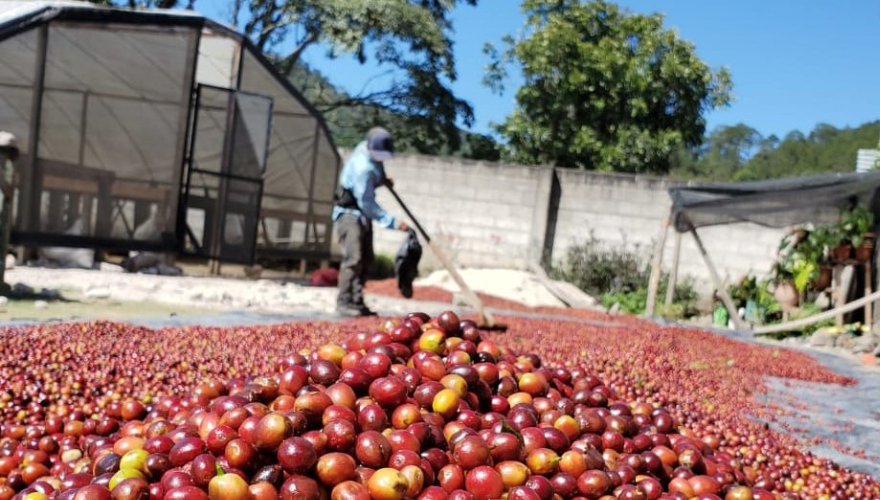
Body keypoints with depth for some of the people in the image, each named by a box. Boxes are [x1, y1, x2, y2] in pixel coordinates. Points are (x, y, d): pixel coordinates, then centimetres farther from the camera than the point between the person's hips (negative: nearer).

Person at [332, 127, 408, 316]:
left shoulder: (371, 151, -2)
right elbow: (366, 203, -29)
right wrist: (392, 222, -33)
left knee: (366, 259, 8)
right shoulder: (363, 167, -28)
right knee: (353, 258, -17)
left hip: (363, 214, 9)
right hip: (349, 213, -9)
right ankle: (344, 302, -12)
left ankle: (357, 302, 12)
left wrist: (383, 180, 0)